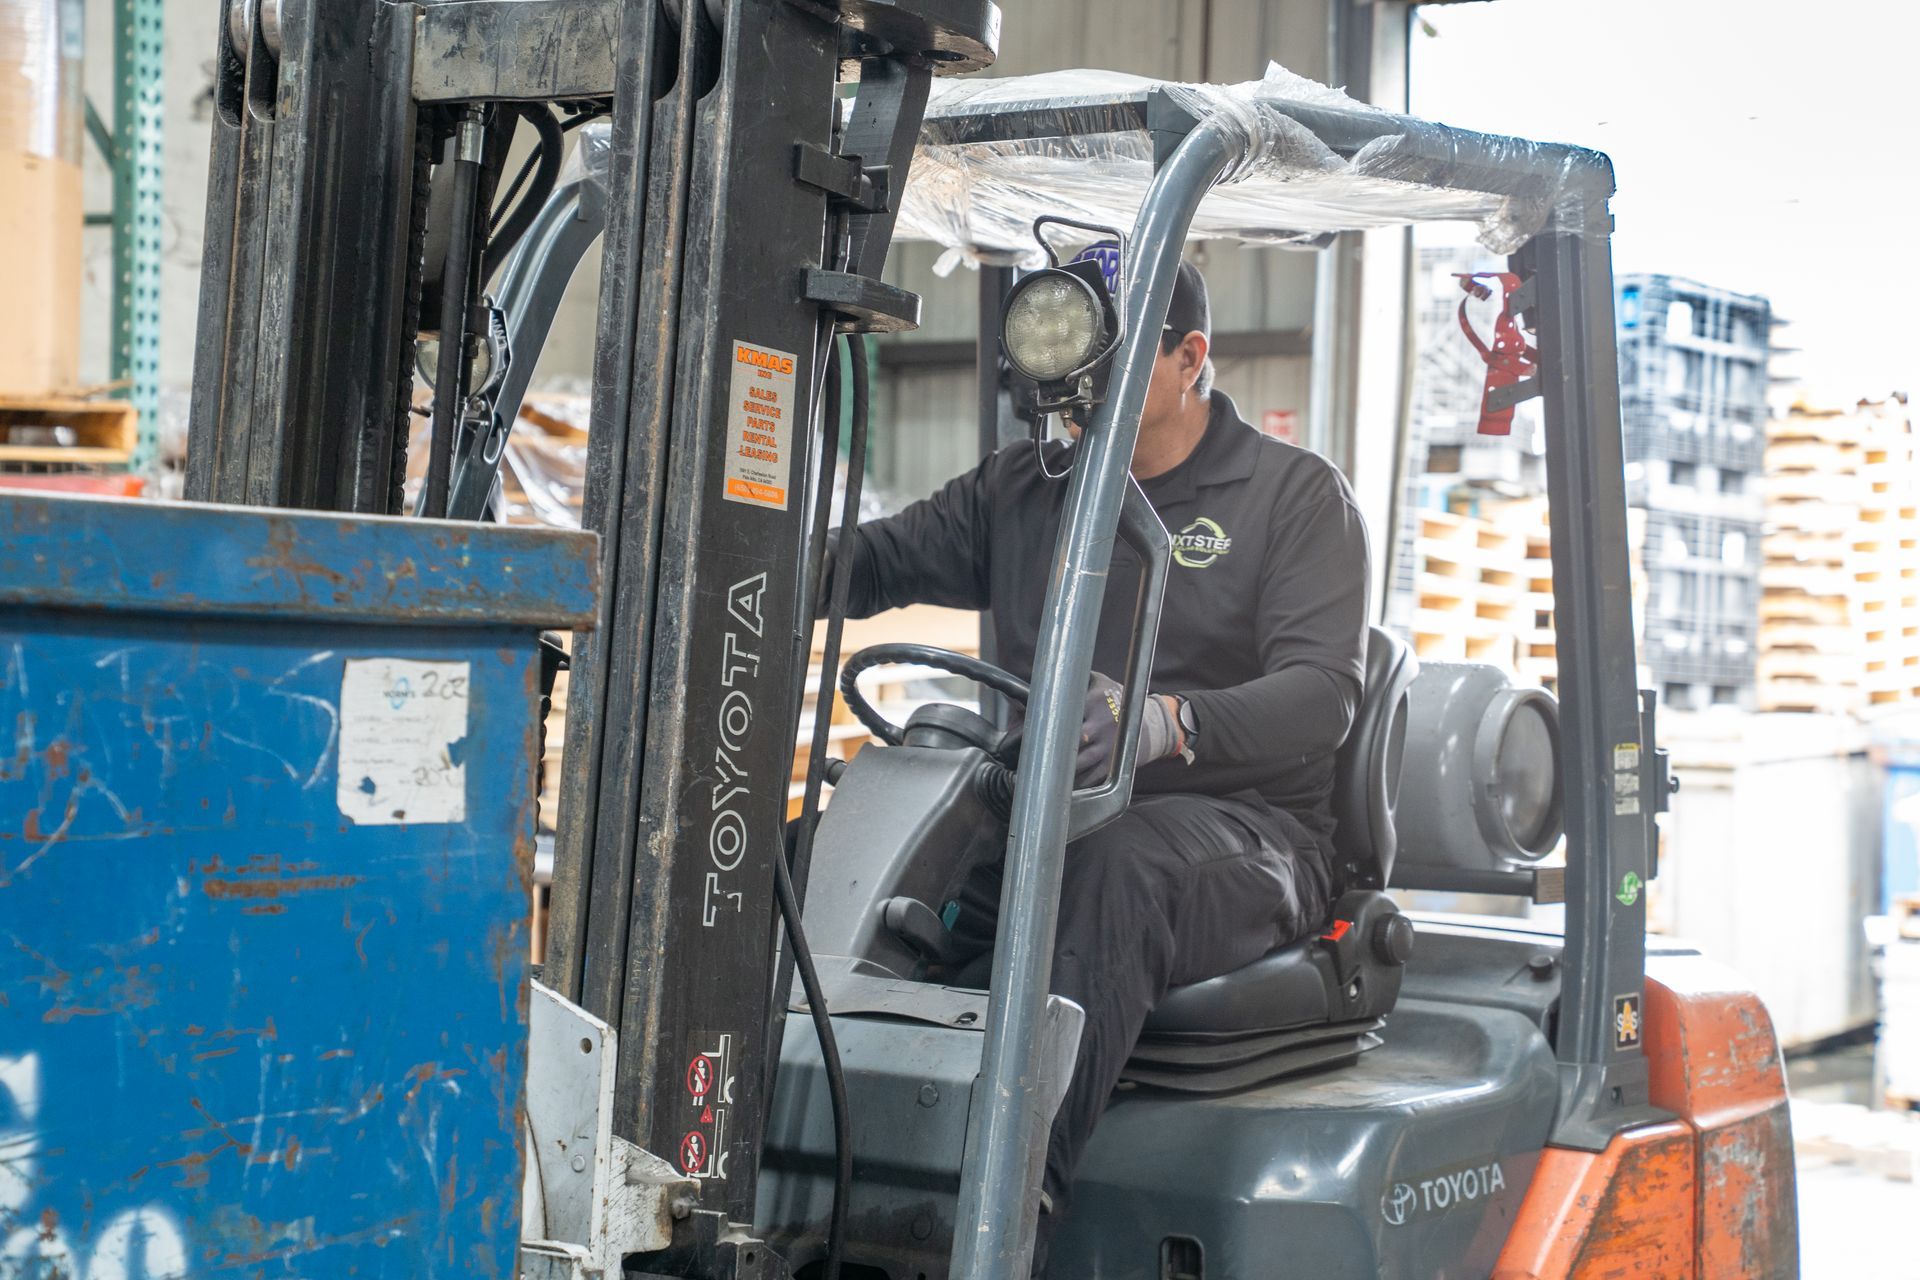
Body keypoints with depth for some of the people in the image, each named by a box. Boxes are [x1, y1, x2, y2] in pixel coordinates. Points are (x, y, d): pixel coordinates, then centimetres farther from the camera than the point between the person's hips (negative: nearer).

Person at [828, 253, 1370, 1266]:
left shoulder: (1299, 495, 3)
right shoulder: (1025, 488, 19)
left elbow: (1322, 689, -12)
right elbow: (877, 562, 10)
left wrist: (1169, 721, -33)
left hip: (1237, 828, -5)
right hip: (1035, 823, 6)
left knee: (1122, 864, -39)